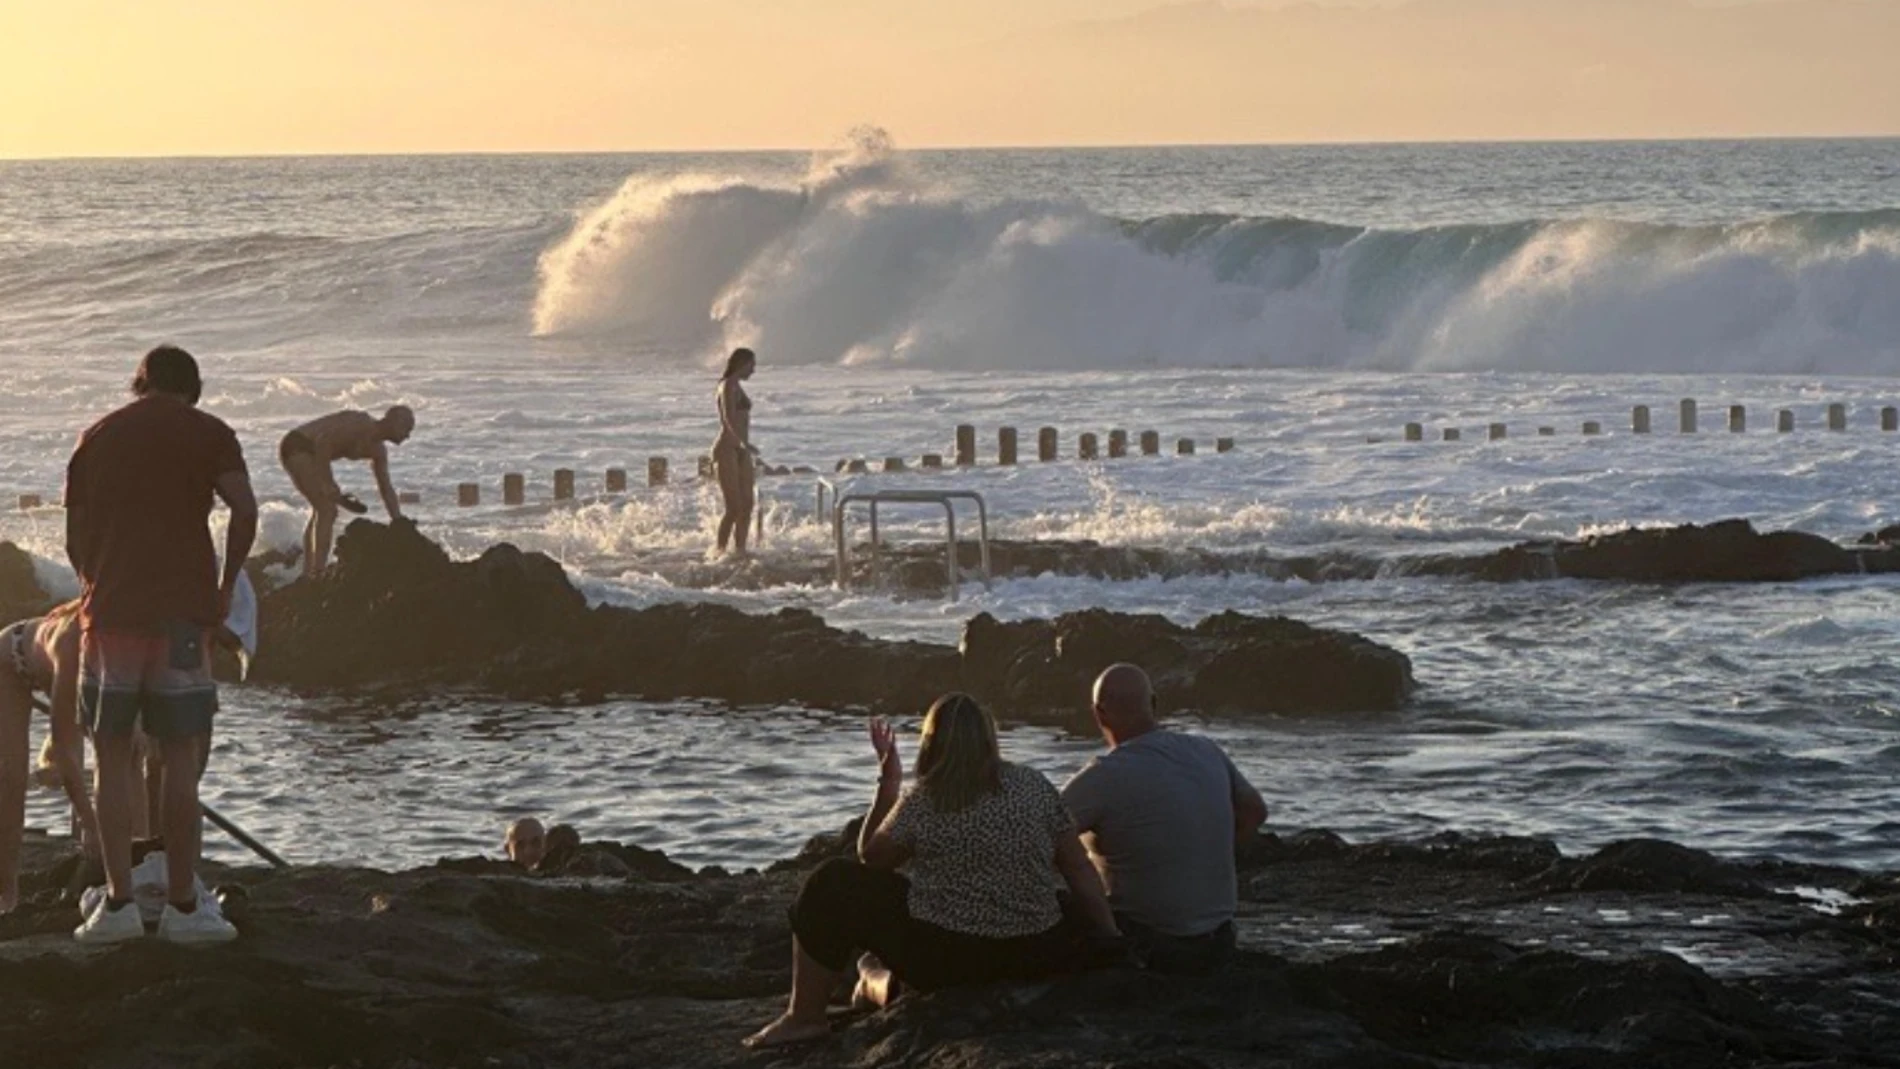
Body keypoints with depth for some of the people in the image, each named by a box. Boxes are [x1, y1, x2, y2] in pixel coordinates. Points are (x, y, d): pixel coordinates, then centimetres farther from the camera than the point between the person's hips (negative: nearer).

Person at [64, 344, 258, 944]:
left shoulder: (96, 438, 13)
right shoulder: (208, 433, 4)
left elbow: (75, 540, 13)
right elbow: (244, 510, -11)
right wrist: (225, 587, -2)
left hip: (109, 610, 2)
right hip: (181, 613, -2)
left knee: (113, 758, 7)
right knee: (182, 759, 2)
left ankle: (118, 903, 3)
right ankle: (183, 907, 3)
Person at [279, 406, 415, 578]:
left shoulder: (378, 450, 8)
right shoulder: (362, 424, -22)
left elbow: (386, 488, 15)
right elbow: (324, 440, -29)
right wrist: (327, 483, -25)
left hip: (308, 453, 11)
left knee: (320, 511, 21)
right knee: (328, 509, -14)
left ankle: (308, 574, 29)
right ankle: (318, 573, -17)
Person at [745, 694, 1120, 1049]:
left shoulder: (923, 802, -7)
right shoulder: (1035, 787, 2)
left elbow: (870, 856, 8)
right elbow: (1080, 869, 3)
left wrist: (888, 786, 13)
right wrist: (1110, 939, 8)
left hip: (945, 958, -4)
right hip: (1035, 958, 4)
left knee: (833, 884, 8)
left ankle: (805, 1017, 10)